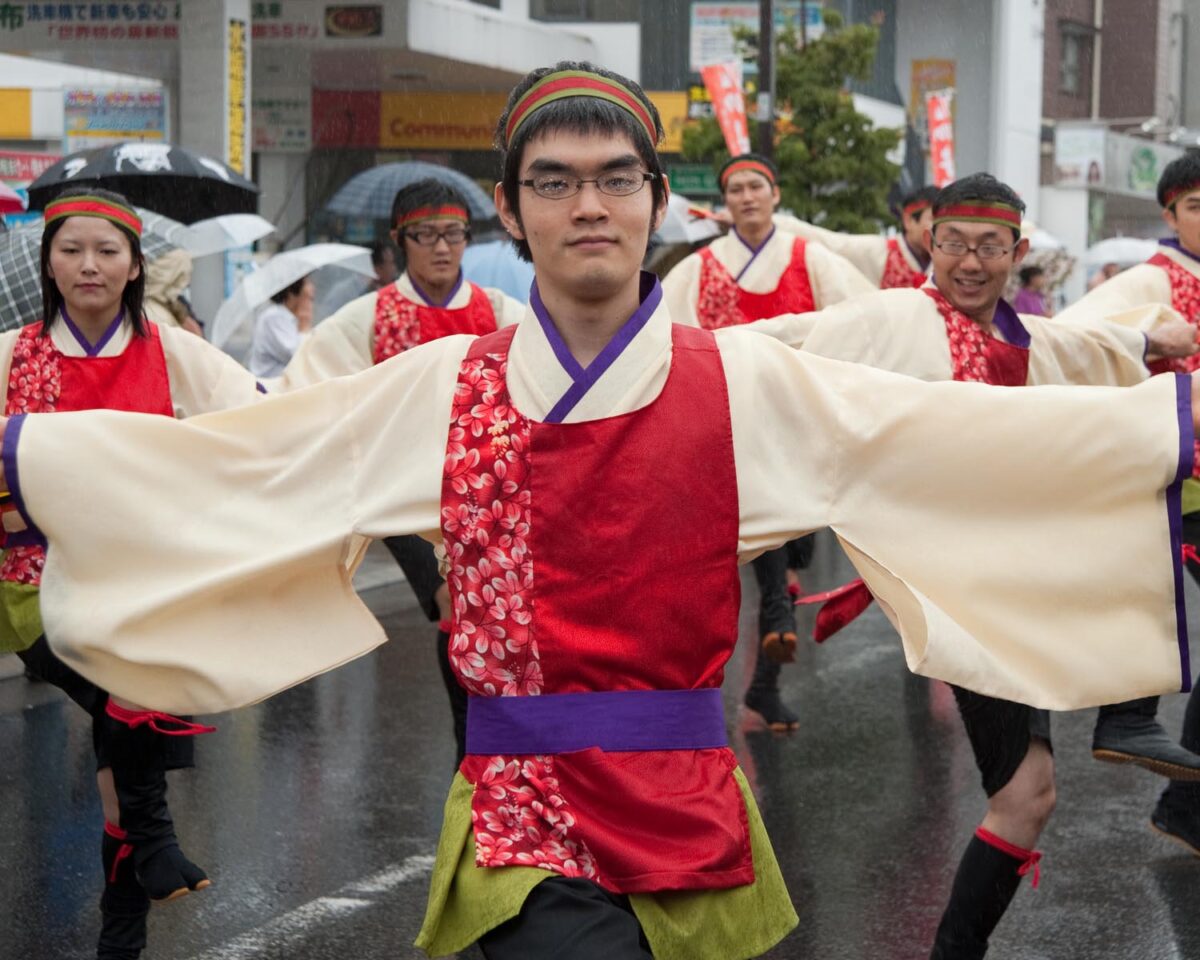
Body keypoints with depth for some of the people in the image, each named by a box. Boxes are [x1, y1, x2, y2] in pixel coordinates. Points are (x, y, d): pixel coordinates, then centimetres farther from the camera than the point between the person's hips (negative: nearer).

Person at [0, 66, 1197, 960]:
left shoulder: (743, 382, 1)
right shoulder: (439, 390, 5)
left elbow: (971, 426, -4)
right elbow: (216, 456, 6)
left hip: (683, 811, 1)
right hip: (521, 813, -1)